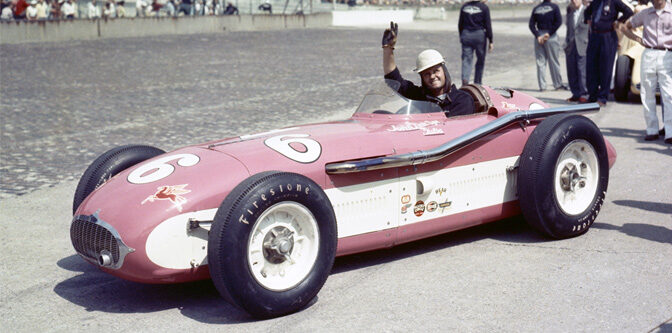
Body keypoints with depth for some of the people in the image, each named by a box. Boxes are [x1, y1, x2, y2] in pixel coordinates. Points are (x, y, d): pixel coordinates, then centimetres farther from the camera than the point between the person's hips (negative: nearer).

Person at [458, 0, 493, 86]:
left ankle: (465, 78, -22)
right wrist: (490, 41, -1)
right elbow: (488, 25, -6)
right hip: (479, 35, -3)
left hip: (466, 35, 3)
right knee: (480, 60, 12)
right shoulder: (484, 8, -7)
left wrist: (461, 37, 22)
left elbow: (460, 24, 11)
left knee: (466, 59, 1)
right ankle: (477, 82, 17)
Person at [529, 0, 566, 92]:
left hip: (539, 37, 3)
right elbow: (558, 21, -12)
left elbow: (531, 25, 0)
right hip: (551, 37, -3)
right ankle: (558, 84, 11)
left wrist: (538, 36, -6)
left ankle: (542, 86, 5)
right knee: (553, 61, 5)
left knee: (540, 62, 5)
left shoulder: (536, 8, 7)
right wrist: (549, 33, -10)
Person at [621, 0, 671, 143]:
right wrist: (638, 39, 9)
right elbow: (625, 27, 24)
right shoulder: (645, 13, 14)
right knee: (647, 94, 3)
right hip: (648, 55, 3)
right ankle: (652, 130, 10)